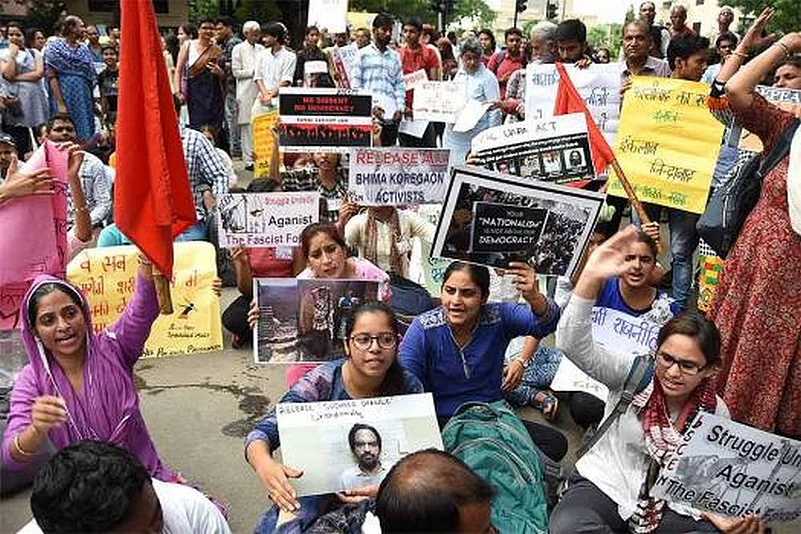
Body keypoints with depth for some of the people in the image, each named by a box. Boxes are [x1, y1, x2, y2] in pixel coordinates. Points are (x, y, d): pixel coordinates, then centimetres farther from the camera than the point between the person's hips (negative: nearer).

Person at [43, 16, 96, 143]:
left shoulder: (84, 49, 13)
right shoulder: (55, 48, -4)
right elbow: (51, 77, -10)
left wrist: (92, 102, 8)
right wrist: (60, 104, -18)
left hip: (84, 98, 6)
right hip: (65, 96, -6)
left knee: (85, 137, 2)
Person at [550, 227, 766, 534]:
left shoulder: (716, 413, -3)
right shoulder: (633, 373, -10)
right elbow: (573, 345, -26)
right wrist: (590, 277, -38)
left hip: (671, 506, 3)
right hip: (602, 486, -3)